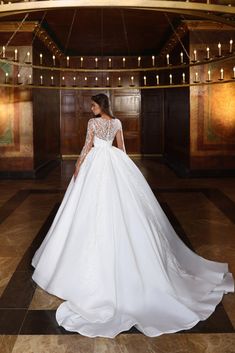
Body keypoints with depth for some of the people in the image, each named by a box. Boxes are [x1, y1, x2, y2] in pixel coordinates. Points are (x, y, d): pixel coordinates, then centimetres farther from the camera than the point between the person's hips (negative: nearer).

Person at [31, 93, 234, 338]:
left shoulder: (92, 122, -7)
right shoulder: (117, 122, 8)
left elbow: (87, 146, -7)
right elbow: (122, 147, 12)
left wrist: (78, 166, 0)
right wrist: (124, 167, 21)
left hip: (96, 162, -5)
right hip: (115, 163, 5)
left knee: (96, 207, -1)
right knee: (120, 207, 9)